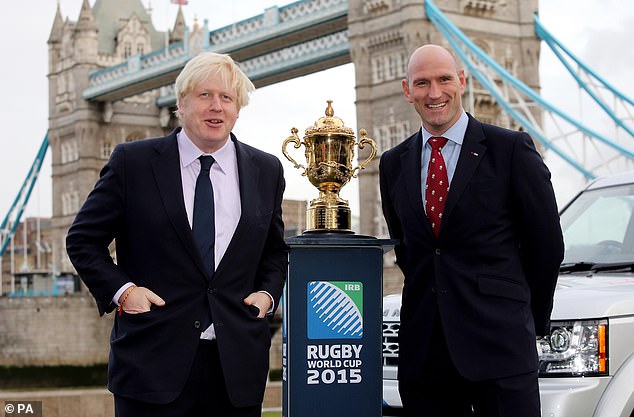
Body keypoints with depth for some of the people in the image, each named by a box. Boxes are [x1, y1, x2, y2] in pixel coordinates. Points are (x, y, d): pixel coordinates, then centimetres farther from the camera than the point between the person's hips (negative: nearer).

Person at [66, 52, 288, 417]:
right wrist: (121, 290, -8)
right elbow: (83, 240, 6)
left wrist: (267, 293, 4)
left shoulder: (267, 170, 10)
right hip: (153, 358, -3)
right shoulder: (133, 162, 1)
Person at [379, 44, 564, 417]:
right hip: (422, 346, 4)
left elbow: (546, 244, 2)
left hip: (499, 341, -4)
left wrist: (529, 319, 8)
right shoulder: (393, 164, 11)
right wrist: (431, 301, 14)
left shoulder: (512, 149, -2)